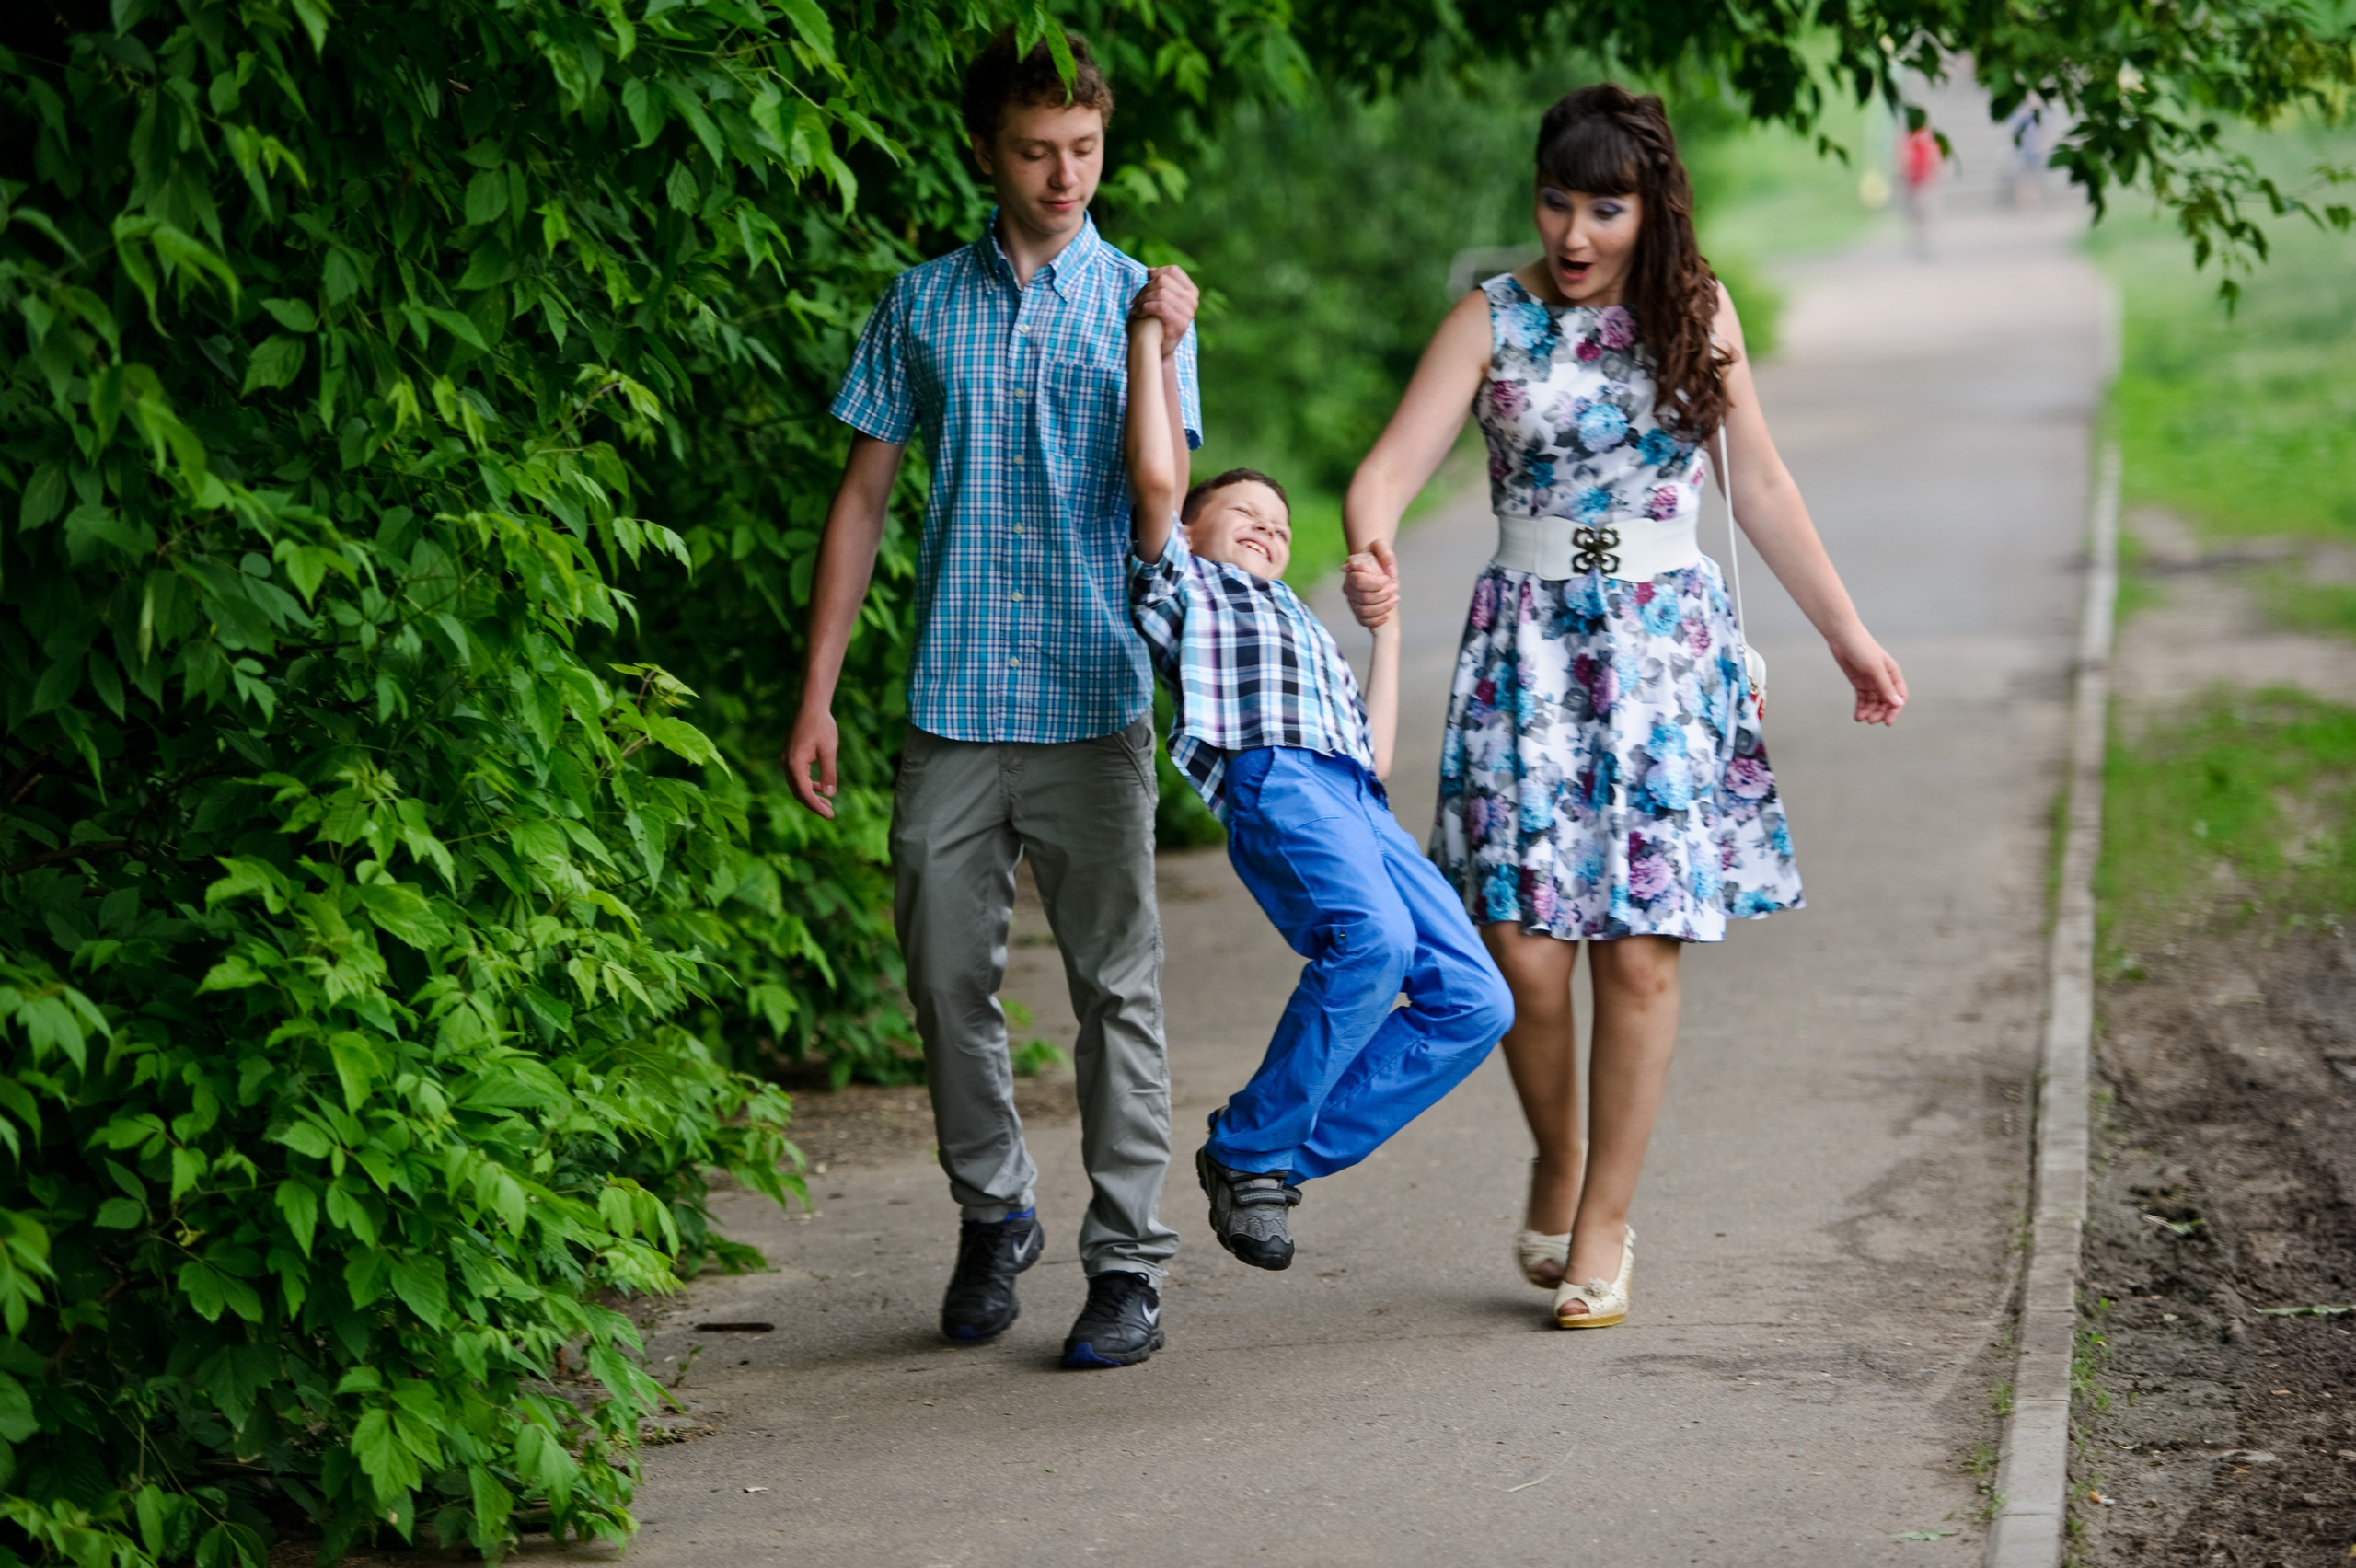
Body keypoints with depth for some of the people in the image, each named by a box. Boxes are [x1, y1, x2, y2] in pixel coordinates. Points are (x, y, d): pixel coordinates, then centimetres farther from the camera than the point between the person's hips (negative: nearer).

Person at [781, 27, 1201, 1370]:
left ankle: (1130, 1261, 5)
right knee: (949, 979, 7)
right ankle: (995, 1213, 27)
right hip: (952, 703, 2)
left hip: (1095, 702, -2)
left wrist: (1163, 353, -22)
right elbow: (864, 498, 11)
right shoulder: (924, 305, 8)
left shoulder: (1140, 303, 4)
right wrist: (817, 694, 7)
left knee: (1116, 984, -1)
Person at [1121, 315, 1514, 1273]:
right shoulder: (1179, 582, 25)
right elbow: (1158, 479, 6)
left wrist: (1387, 625, 38)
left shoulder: (1305, 635, 42)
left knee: (1474, 1002, -11)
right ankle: (1246, 1150, -17)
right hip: (1273, 776, -7)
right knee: (1373, 940, -33)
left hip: (1361, 807, 7)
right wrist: (1148, 339, 12)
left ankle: (1285, 1157, -6)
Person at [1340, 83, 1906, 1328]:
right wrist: (1368, 548, -35)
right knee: (1526, 947, -7)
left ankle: (1603, 1224, 9)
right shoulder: (1492, 322, -1)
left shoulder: (1697, 314, 5)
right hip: (1530, 644, -1)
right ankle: (1556, 1159, 21)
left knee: (1639, 953, -3)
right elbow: (1395, 461, -12)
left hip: (1666, 648, 1)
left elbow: (1761, 489, 13)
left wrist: (1849, 637, 13)